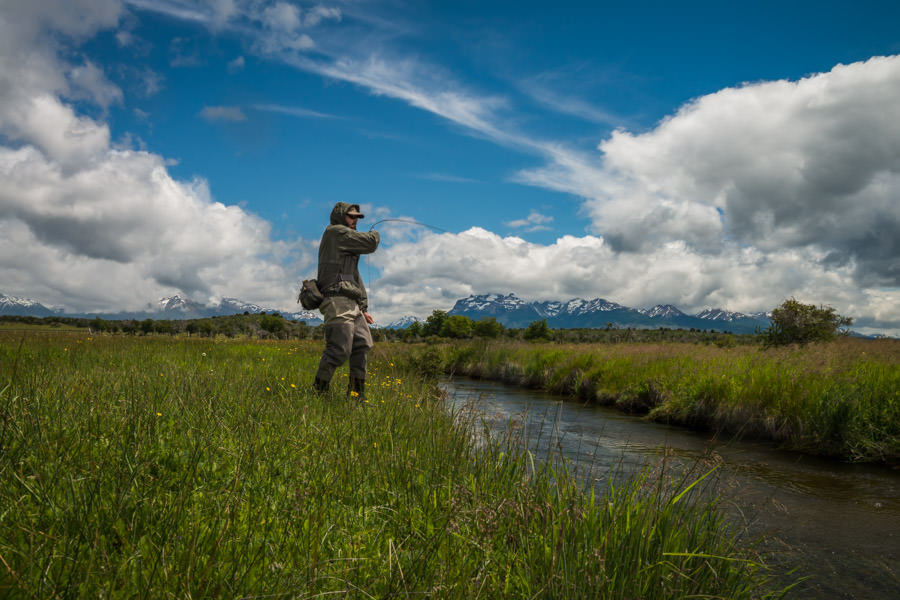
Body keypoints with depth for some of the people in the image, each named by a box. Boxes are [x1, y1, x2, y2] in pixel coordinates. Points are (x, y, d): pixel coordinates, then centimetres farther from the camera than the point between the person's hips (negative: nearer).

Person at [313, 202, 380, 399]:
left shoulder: (348, 246, 29)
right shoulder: (336, 232, -1)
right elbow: (370, 243, -8)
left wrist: (363, 308, 22)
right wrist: (375, 234, 17)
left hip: (351, 305, 10)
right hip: (338, 301, -10)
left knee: (362, 346, 7)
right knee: (339, 350, -14)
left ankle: (357, 394, 12)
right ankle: (318, 391, -6)